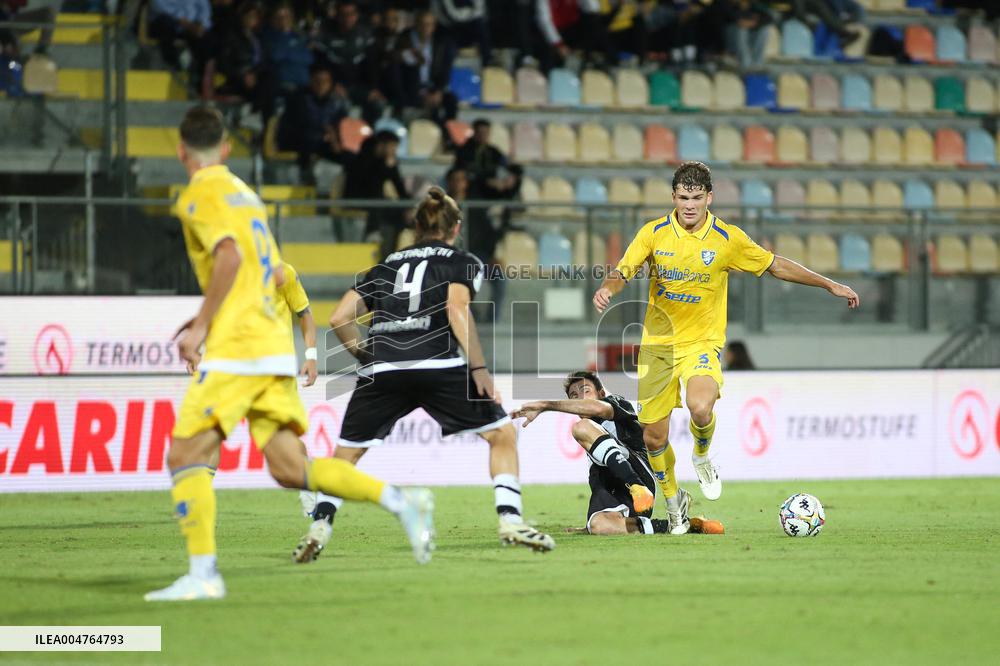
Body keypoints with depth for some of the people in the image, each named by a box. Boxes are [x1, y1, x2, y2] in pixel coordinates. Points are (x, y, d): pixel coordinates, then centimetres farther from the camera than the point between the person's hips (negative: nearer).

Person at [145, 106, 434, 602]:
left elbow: (230, 257, -20)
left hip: (235, 350, -8)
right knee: (289, 467, 5)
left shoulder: (199, 196, -4)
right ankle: (399, 501, -8)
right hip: (274, 345, 8)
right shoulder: (245, 193, 23)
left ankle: (203, 574, -12)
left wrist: (201, 326, -15)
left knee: (186, 457, -4)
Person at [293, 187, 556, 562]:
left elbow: (339, 318, 16)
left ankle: (320, 524, -2)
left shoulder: (387, 266, 26)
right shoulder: (461, 262, 15)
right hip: (438, 368, -3)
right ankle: (509, 519, -4)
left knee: (347, 451, 16)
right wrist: (479, 368, -9)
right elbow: (457, 309, -5)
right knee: (502, 434, 10)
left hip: (381, 371, 3)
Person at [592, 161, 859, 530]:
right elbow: (623, 271, -6)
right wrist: (607, 289, -31)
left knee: (700, 408, -31)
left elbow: (776, 266, 6)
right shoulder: (654, 233, -4)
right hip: (657, 344, 2)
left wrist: (831, 285, 7)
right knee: (653, 437, 2)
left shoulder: (728, 239, -6)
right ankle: (672, 500, 30)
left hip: (702, 343, -2)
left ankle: (702, 455, 5)